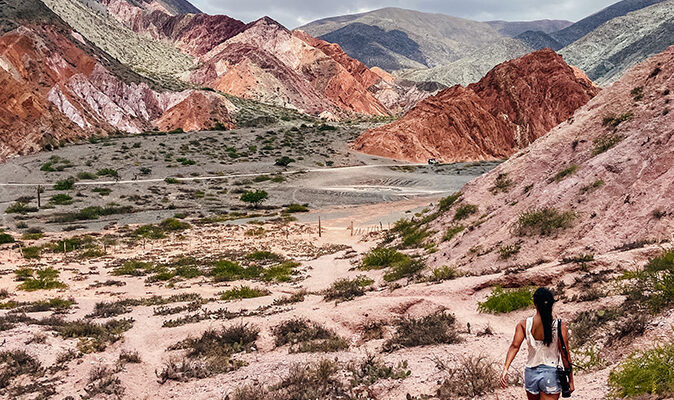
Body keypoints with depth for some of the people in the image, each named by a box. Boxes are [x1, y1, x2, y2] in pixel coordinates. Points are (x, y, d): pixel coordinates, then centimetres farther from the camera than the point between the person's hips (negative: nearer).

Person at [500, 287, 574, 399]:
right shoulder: (560, 326, -10)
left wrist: (505, 369, -22)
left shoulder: (524, 325, -5)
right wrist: (571, 380, -1)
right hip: (551, 373, -3)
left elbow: (515, 346, -17)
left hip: (531, 373, 3)